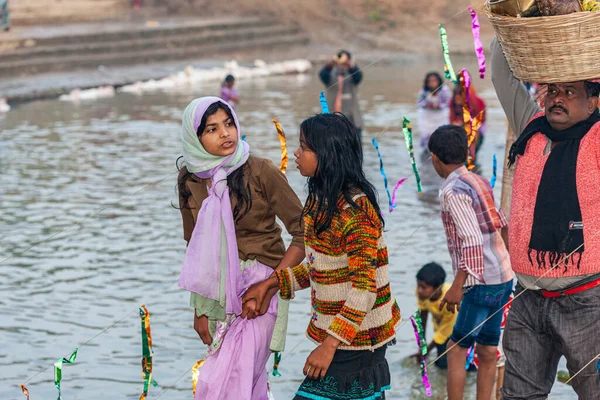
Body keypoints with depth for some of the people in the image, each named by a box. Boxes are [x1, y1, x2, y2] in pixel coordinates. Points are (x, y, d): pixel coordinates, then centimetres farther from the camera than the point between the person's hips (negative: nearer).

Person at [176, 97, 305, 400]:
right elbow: (193, 246, 12)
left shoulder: (260, 172, -11)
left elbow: (304, 232, -9)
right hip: (216, 291, 5)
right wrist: (199, 310, 13)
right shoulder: (189, 178, 3)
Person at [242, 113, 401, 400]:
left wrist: (330, 345, -25)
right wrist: (271, 283, 8)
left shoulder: (355, 210, -22)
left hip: (355, 343, -9)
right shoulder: (323, 200, 8)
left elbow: (364, 287, -23)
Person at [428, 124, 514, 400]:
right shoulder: (479, 183, 12)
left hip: (483, 284, -9)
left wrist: (457, 286, -23)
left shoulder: (453, 192, -15)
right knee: (487, 351, 9)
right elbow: (500, 225, 19)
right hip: (502, 277, 9)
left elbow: (472, 240, -22)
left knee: (456, 350, 0)